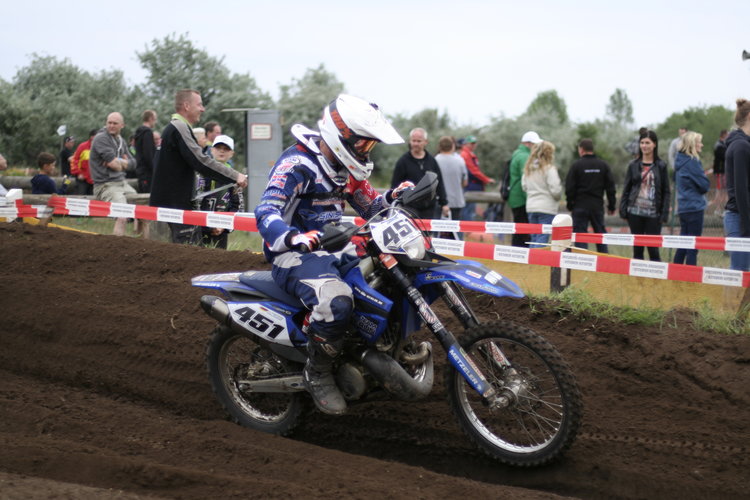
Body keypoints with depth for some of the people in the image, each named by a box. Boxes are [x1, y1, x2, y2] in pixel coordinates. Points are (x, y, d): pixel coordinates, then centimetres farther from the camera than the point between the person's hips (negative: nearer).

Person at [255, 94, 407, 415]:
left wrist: (392, 198, -1)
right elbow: (266, 213, -29)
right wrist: (294, 237, -49)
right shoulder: (297, 164, -16)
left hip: (334, 250, 9)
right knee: (335, 301, -36)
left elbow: (368, 207, 21)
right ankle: (317, 376, -16)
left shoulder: (345, 168, 12)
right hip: (294, 253, -9)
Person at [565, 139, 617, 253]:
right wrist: (611, 206, 13)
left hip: (580, 205, -4)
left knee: (580, 234, -1)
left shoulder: (576, 165, -6)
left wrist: (570, 205, 4)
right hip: (598, 205, 4)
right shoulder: (603, 165, 6)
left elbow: (569, 188, -6)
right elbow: (611, 187, 7)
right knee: (600, 233, 12)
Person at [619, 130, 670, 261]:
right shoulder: (634, 165, 6)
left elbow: (666, 192, 3)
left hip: (653, 214, -2)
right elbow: (626, 189, 9)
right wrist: (623, 210, 1)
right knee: (637, 248, 7)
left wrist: (664, 214, -5)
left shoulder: (661, 166, 2)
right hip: (635, 212, 2)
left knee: (653, 249, -4)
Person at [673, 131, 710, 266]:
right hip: (694, 207, -9)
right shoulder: (692, 162, -16)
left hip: (682, 208, 9)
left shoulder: (680, 161, 11)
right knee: (693, 246, -5)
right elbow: (704, 185, -14)